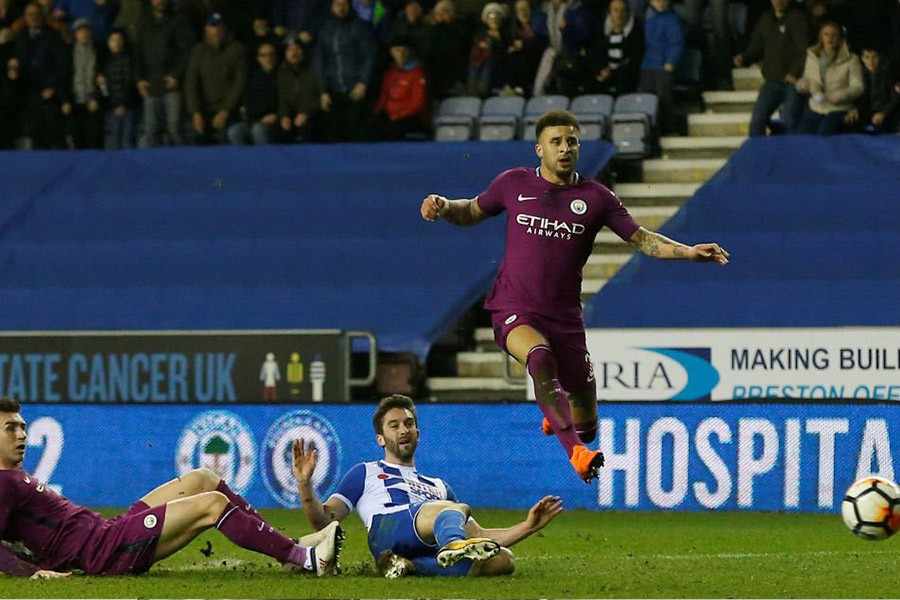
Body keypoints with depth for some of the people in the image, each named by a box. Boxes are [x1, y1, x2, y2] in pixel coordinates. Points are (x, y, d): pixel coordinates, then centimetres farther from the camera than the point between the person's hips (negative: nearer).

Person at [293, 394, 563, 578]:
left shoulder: (439, 487, 44)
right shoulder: (366, 473, 34)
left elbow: (479, 536, 39)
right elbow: (324, 521, 20)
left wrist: (529, 526, 26)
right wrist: (305, 484, 2)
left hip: (432, 547, 5)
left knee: (504, 559, -29)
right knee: (457, 509, -37)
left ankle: (409, 567, -39)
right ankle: (453, 547, -74)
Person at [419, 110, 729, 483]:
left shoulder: (595, 197, 4)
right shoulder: (514, 184, 4)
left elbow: (641, 239, 5)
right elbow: (472, 212, 19)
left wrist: (688, 252, -9)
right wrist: (443, 207, -2)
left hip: (565, 318, 2)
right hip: (514, 311, -2)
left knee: (586, 428, 4)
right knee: (540, 358, -39)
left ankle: (556, 413, 44)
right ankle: (576, 452, -48)